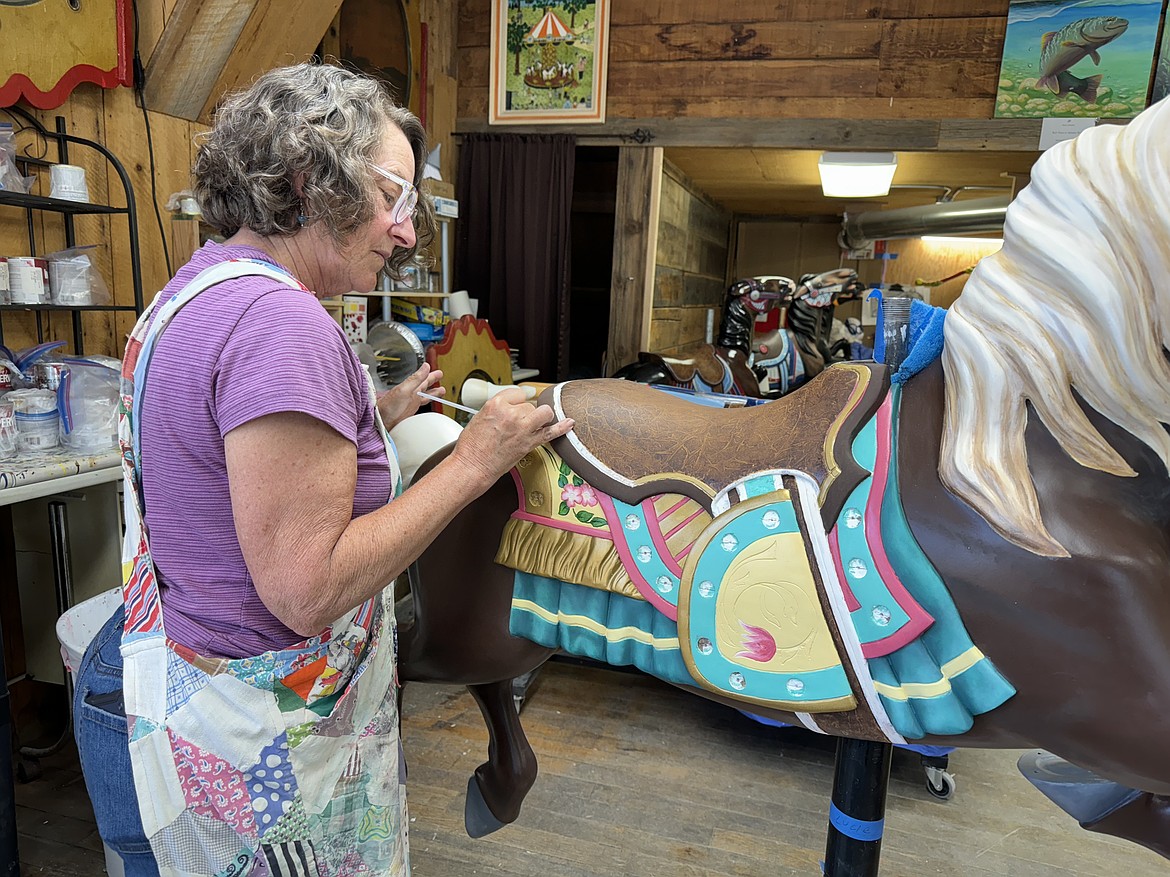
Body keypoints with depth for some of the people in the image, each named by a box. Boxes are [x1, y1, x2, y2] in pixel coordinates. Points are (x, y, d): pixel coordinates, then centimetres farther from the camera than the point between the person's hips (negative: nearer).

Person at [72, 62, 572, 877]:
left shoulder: (200, 287, 6)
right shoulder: (281, 322, -26)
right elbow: (307, 590, -28)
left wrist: (378, 416, 7)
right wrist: (474, 463, -22)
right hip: (240, 743, -9)